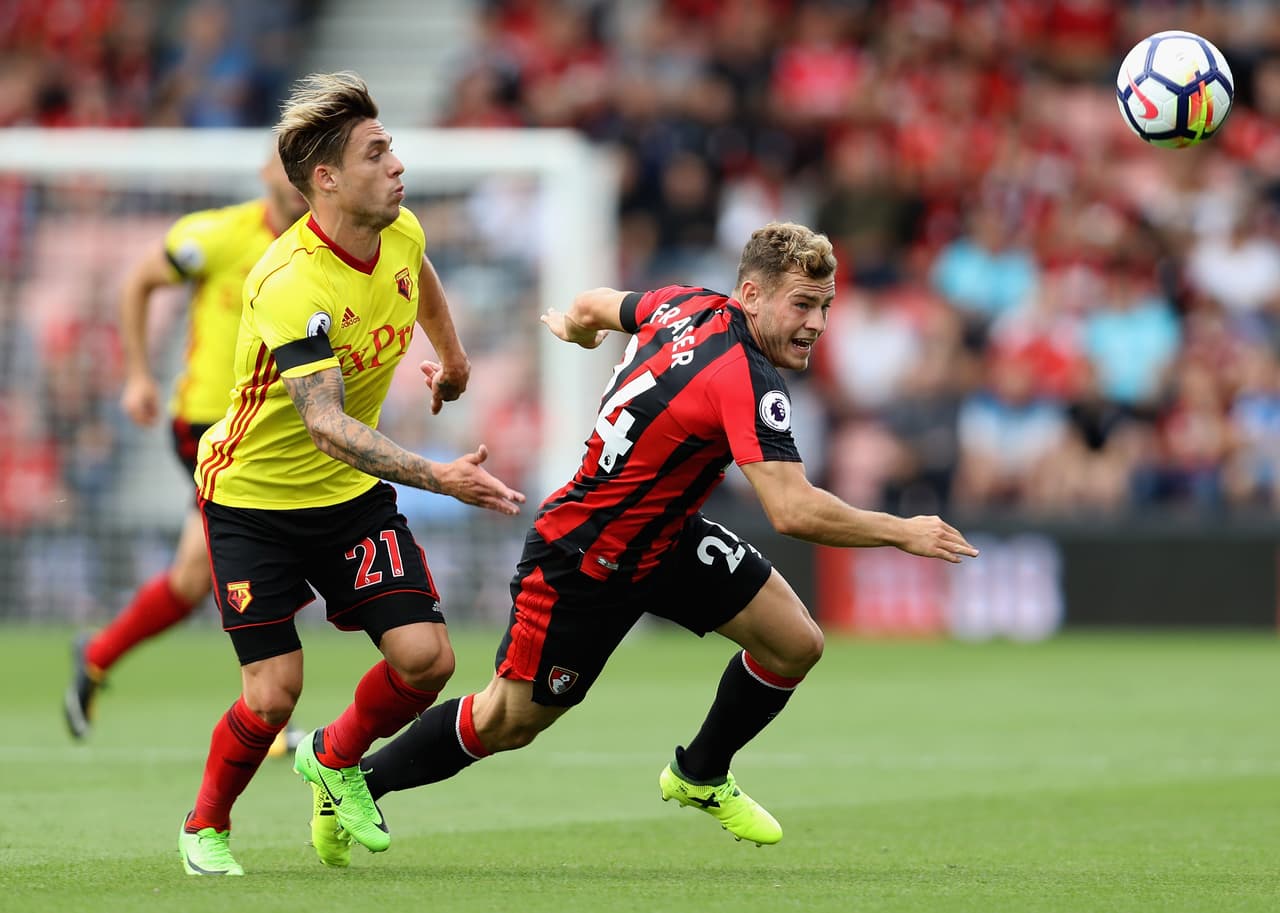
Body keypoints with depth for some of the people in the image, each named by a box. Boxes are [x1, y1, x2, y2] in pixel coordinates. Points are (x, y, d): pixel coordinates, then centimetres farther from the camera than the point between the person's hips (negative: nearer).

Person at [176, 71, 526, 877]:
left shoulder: (401, 234, -8)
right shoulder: (292, 286, -31)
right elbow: (325, 424, -38)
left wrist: (452, 355, 35)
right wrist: (438, 477, -48)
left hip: (351, 492, 6)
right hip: (252, 498, -6)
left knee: (426, 659, -8)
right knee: (274, 694, -10)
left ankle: (337, 758, 23)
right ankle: (205, 827, 18)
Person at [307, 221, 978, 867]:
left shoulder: (688, 305, -7)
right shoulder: (746, 380, -32)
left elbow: (593, 307, 13)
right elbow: (792, 511, -40)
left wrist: (574, 326, 37)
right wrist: (901, 532, -30)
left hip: (665, 535, 9)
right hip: (586, 560, -9)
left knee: (795, 643, 0)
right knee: (509, 722, 5)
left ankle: (701, 776, 24)